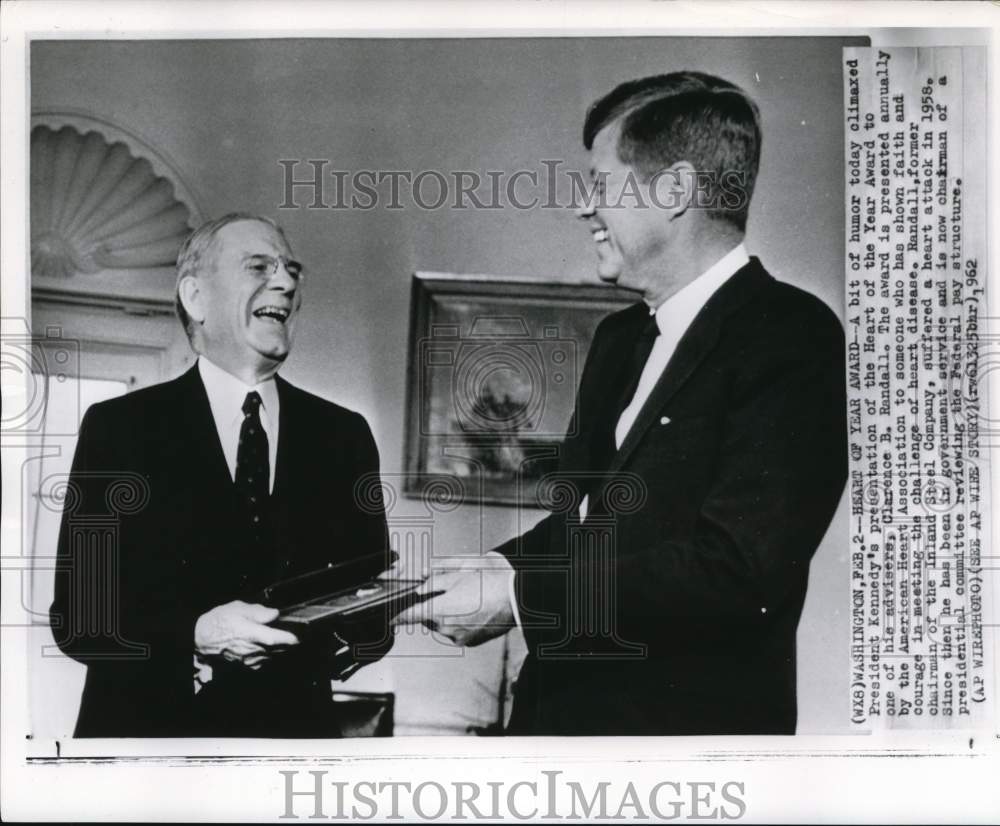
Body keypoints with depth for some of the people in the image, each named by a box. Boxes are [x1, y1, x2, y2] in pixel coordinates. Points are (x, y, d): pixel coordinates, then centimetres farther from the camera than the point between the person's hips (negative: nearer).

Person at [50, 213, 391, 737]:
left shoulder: (342, 435, 2)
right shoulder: (117, 427, -5)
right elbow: (78, 616, -9)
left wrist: (340, 634, -17)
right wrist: (196, 636, -25)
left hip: (298, 729, 3)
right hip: (150, 727, -2)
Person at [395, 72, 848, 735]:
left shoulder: (791, 336, -16)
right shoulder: (620, 338, 10)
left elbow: (737, 566, -24)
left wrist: (520, 598, -22)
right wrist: (502, 568, -4)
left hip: (690, 715, -7)